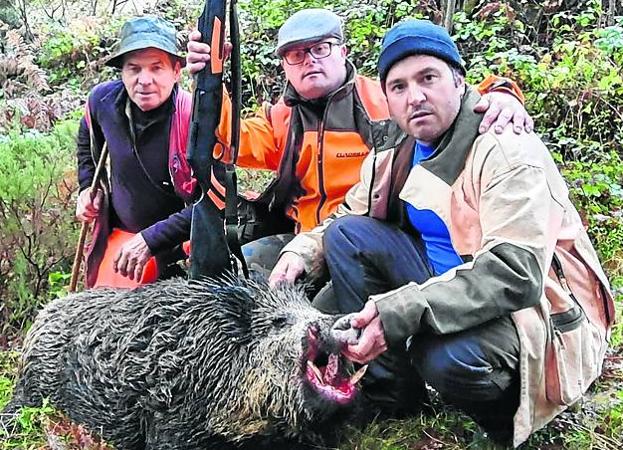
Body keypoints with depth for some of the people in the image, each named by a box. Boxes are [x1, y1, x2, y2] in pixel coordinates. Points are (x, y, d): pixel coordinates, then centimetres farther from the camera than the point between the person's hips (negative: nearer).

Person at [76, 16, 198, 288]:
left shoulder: (195, 118, -26)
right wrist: (88, 186, 7)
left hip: (178, 245, -4)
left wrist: (152, 240, -30)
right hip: (117, 238, 5)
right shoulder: (103, 99, -9)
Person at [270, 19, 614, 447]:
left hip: (534, 306, -7)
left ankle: (505, 413, -2)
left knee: (449, 357, -38)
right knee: (346, 235, -6)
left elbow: (516, 273, -32)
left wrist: (397, 314, -40)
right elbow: (344, 218, 16)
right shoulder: (394, 158, 4)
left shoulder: (508, 151, -20)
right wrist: (301, 251, -8)